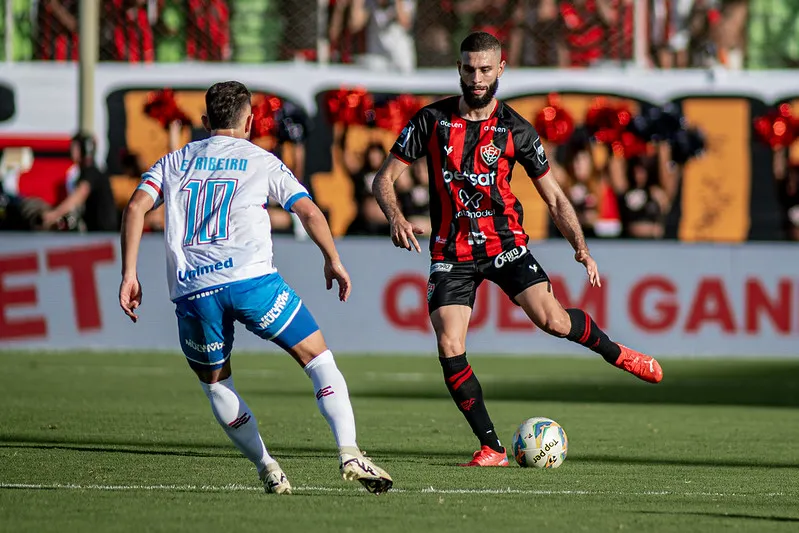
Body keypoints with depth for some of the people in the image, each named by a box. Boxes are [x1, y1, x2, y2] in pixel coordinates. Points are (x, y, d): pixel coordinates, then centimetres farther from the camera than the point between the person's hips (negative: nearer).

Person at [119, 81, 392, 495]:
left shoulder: (176, 161, 22)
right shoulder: (261, 161, 16)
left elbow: (135, 207, 9)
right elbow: (309, 212, 7)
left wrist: (129, 274, 8)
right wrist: (334, 262, 20)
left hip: (191, 291, 2)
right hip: (250, 277, -2)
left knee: (215, 383, 22)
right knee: (318, 358, 6)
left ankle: (267, 469, 12)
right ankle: (350, 453, -11)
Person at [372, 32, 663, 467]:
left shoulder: (515, 130, -1)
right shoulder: (432, 120, -2)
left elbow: (554, 197, 5)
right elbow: (384, 178, 2)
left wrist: (580, 248, -9)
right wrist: (396, 219, -19)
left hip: (504, 242, -1)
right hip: (451, 252, 1)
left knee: (552, 320, -21)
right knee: (449, 349, -14)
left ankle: (614, 353, 10)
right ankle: (491, 447, -3)